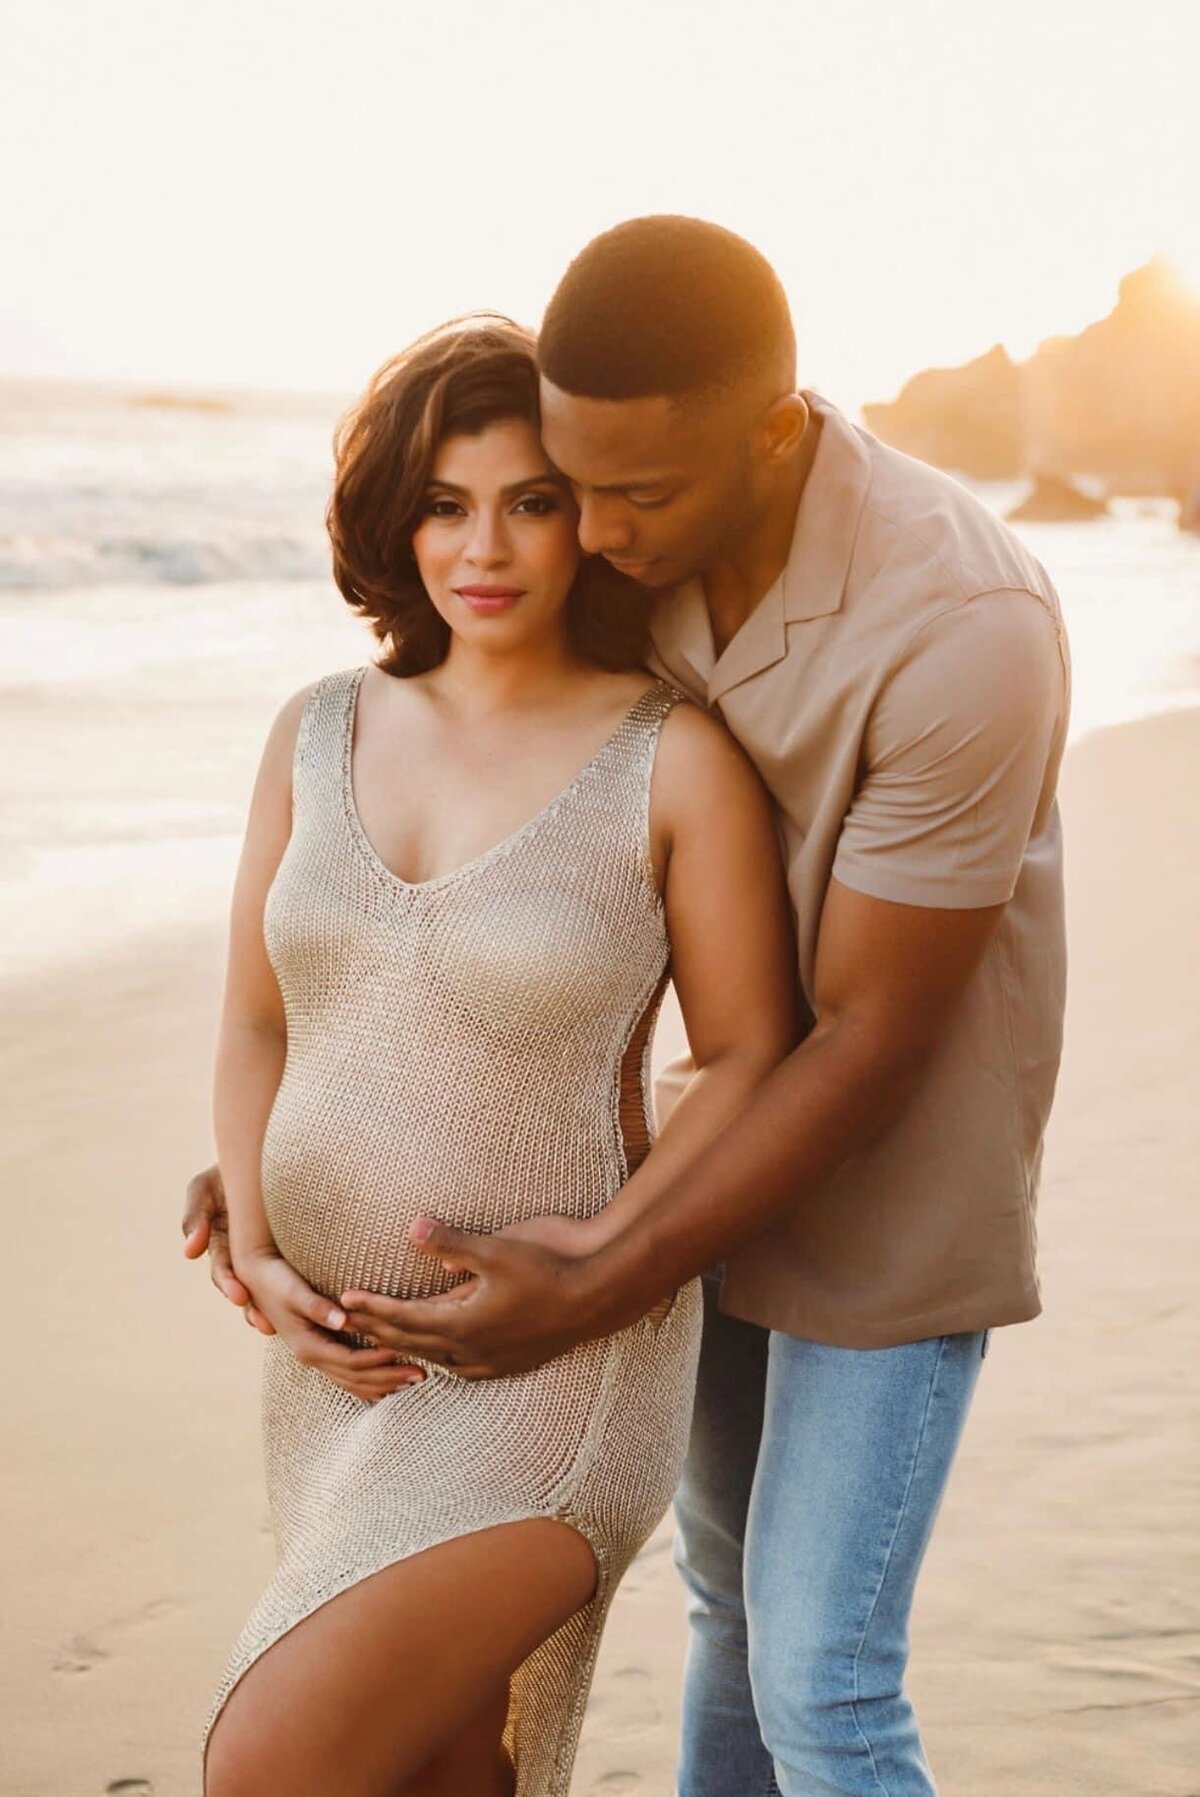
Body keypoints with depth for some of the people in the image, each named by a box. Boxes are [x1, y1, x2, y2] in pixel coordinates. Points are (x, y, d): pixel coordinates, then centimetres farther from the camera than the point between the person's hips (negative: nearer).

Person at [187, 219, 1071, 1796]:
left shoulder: (966, 630, -35)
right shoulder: (632, 556, -11)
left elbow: (875, 1040, -28)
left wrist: (592, 1304, -29)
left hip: (899, 1185, -7)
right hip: (744, 1134, 7)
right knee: (737, 1589, 21)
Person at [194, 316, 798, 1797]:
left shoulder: (677, 760, -12)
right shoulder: (321, 733, 2)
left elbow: (754, 1057, -5)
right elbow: (254, 1027, 7)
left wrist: (610, 1245, -18)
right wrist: (258, 1261, -6)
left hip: (559, 1358, -5)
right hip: (352, 1351, 6)